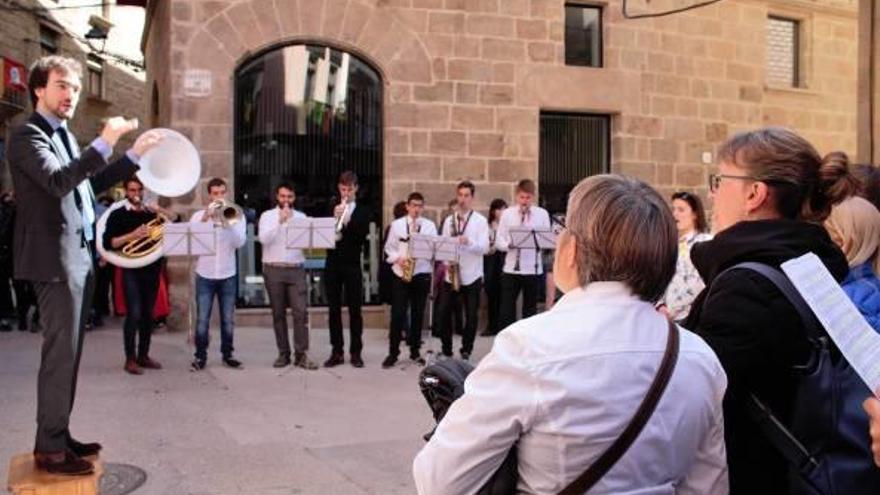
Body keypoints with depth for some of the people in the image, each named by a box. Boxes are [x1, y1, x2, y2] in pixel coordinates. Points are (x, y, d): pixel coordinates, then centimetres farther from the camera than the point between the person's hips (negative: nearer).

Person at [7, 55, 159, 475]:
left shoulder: (64, 136, 19)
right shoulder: (27, 135, -9)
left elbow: (91, 183, 27)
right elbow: (58, 181, -26)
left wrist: (135, 155, 25)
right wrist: (104, 143, -31)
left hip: (77, 256, 10)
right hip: (54, 259, -10)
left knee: (68, 352, 12)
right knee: (60, 353, -8)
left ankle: (58, 436, 21)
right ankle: (50, 449, -1)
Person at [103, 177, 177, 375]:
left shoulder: (150, 213, 13)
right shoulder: (118, 215, 1)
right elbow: (108, 243, -9)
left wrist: (160, 210, -8)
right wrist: (133, 235, -19)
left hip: (152, 268, 4)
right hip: (131, 270, -4)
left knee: (148, 314, 8)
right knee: (134, 314, -9)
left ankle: (143, 355, 18)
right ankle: (130, 359, -2)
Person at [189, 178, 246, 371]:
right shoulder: (199, 215, 3)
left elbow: (240, 242, -10)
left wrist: (227, 222, -20)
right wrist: (205, 218, -18)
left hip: (228, 275, 1)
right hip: (205, 275, -1)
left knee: (228, 319, 6)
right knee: (202, 319, 0)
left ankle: (227, 355, 18)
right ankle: (200, 356, 9)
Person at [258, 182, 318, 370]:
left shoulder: (301, 217, 10)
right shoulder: (267, 216, 5)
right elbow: (264, 239, -10)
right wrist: (280, 221, -15)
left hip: (296, 269, 1)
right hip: (273, 270, -1)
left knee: (301, 311, -7)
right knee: (278, 313, 4)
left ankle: (301, 354, -5)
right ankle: (283, 354, 12)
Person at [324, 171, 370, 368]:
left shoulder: (362, 211, 3)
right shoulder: (331, 208, 10)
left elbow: (362, 235, -9)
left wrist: (346, 221, -21)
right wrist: (334, 217, -13)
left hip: (352, 265, -2)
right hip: (332, 264, 2)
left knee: (355, 310, 0)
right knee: (333, 309, 5)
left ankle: (355, 352, 8)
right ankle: (337, 352, 12)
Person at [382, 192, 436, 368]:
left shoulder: (429, 225, 6)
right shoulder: (396, 224, 6)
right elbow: (389, 248, 6)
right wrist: (398, 259, -11)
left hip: (422, 275, 1)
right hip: (400, 274, -1)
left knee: (418, 314, 6)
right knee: (397, 314, -3)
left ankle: (415, 352, 16)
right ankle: (393, 352, 4)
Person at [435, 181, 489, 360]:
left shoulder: (480, 221, -1)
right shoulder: (448, 220, 10)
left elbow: (484, 247, -9)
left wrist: (468, 242, -26)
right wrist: (446, 262, -7)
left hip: (472, 276, -3)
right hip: (451, 274, 3)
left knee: (471, 315, 1)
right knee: (442, 312, 0)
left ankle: (466, 351, 14)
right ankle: (446, 350, 15)